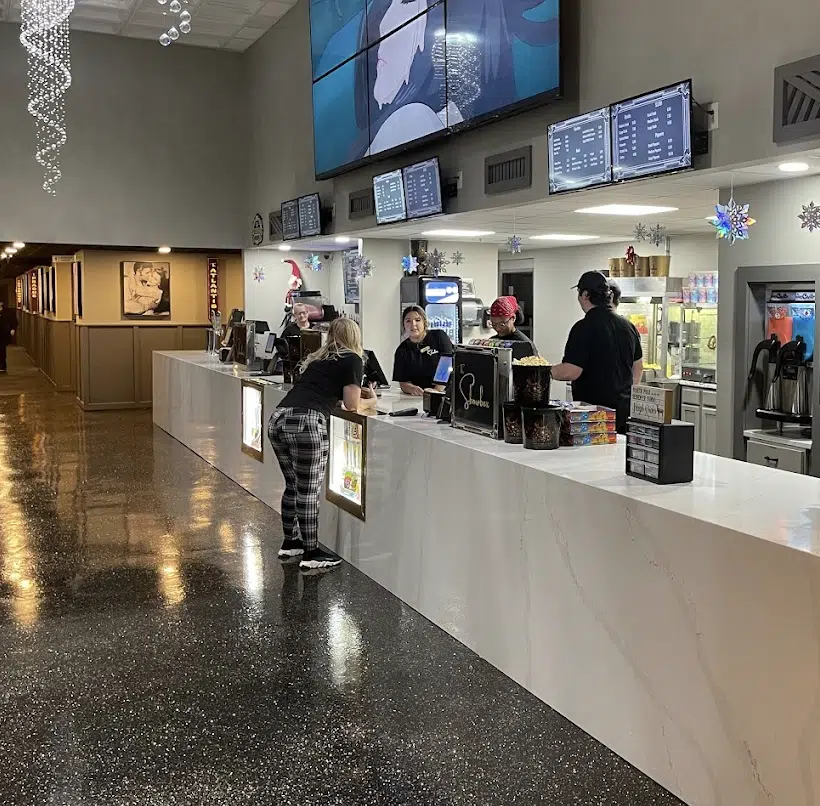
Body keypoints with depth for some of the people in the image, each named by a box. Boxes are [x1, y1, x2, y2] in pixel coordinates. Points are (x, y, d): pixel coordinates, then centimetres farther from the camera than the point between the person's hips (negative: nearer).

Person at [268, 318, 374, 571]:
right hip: (305, 423, -7)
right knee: (309, 491, 2)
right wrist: (370, 399, 25)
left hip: (278, 419, 7)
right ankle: (311, 554, 11)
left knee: (293, 486, 21)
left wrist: (355, 392, 37)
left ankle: (290, 543, 32)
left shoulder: (317, 358, 27)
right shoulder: (352, 360, 7)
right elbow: (351, 405, 6)